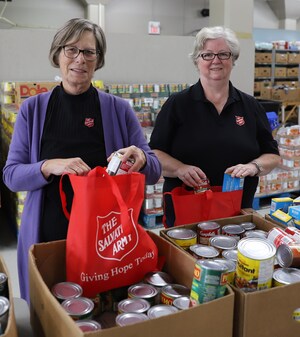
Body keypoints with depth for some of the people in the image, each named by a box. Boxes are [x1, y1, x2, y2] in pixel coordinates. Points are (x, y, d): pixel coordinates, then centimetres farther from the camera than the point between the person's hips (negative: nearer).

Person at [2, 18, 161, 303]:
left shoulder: (118, 109, 0)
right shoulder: (33, 109, 1)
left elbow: (154, 172, 2)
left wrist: (140, 159, -22)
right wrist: (50, 166, -21)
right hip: (48, 235, 0)